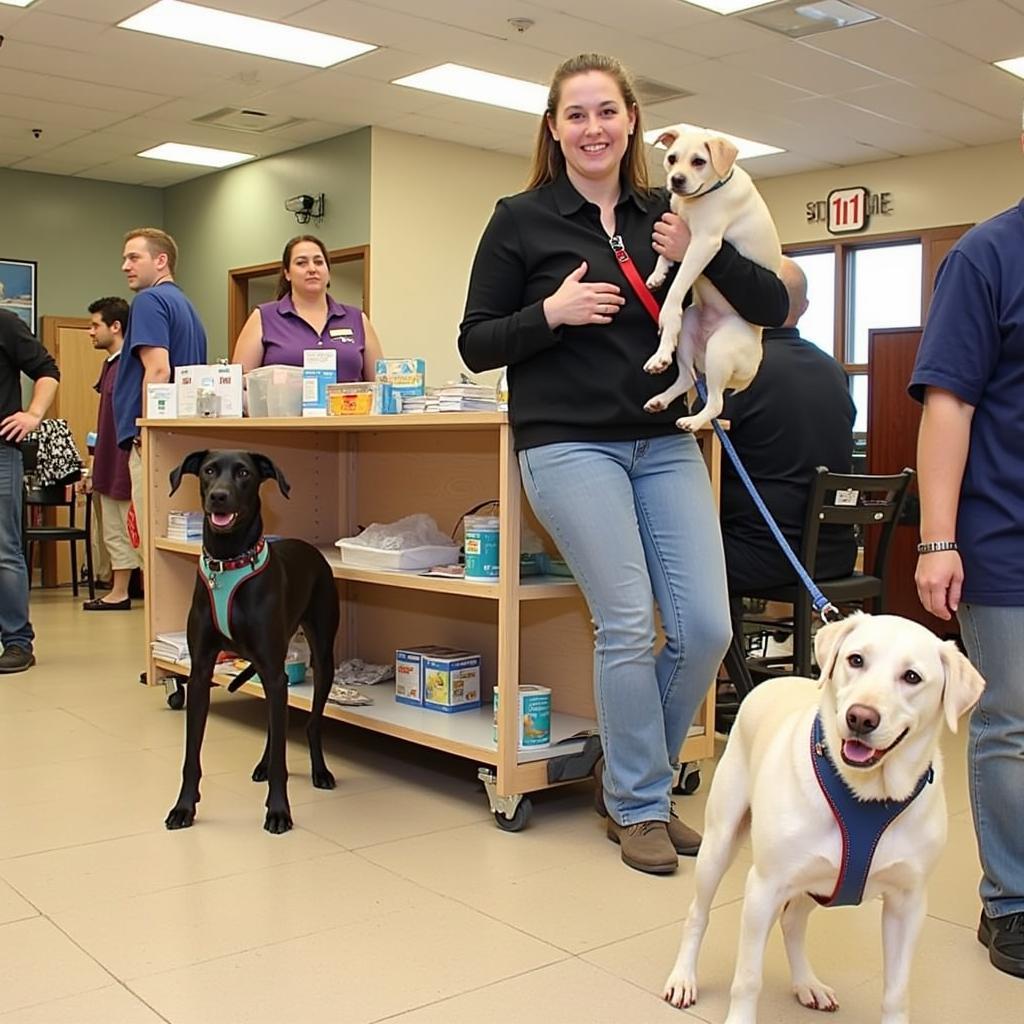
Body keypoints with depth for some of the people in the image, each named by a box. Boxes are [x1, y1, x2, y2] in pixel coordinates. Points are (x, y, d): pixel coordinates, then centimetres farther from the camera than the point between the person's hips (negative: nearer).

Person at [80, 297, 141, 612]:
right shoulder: (110, 366, 16)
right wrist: (93, 469, 24)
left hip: (123, 465, -10)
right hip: (108, 468, 10)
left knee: (122, 533, -3)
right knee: (113, 534, 12)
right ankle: (118, 592, 17)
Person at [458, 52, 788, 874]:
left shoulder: (667, 218, 11)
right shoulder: (521, 221, 2)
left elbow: (773, 306, 7)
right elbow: (477, 346, 3)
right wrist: (552, 313, -14)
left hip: (665, 443, 4)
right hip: (570, 445, -4)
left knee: (706, 626, -2)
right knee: (628, 626, -9)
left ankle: (635, 781, 22)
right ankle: (637, 806, 13)